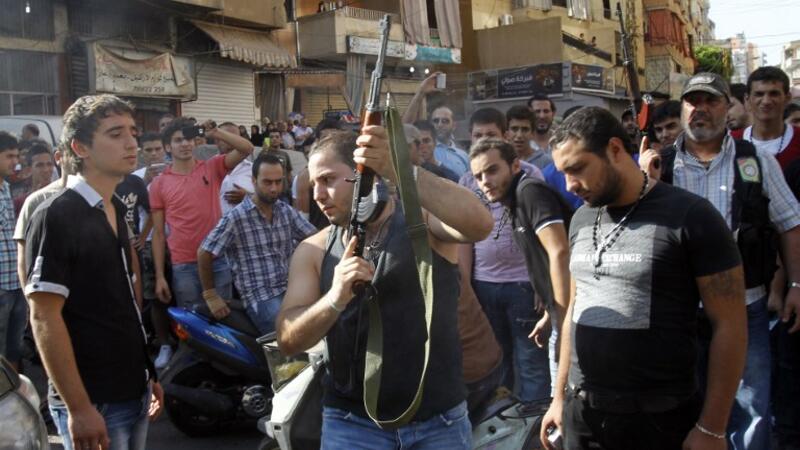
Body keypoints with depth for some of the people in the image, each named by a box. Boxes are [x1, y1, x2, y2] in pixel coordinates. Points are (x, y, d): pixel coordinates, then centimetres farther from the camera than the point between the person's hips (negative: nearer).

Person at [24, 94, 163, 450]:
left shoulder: (117, 212, 10)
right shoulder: (55, 216, -14)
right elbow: (44, 318, -18)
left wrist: (147, 375, 16)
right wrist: (78, 408, -21)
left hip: (133, 393, 8)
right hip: (94, 402, -8)